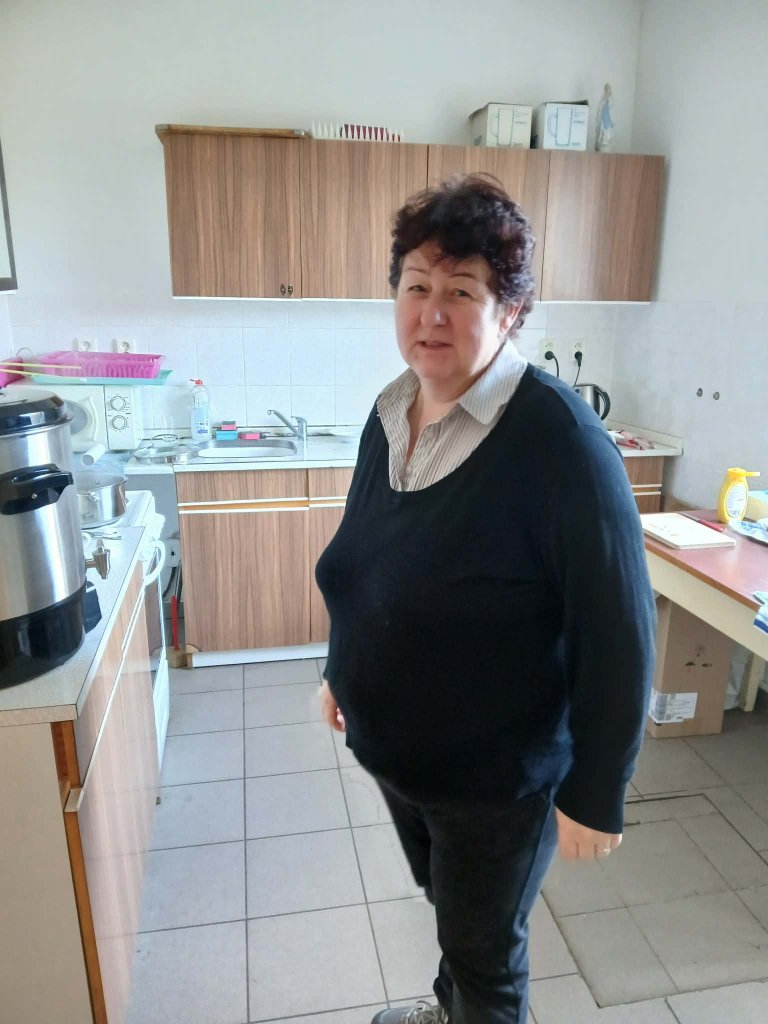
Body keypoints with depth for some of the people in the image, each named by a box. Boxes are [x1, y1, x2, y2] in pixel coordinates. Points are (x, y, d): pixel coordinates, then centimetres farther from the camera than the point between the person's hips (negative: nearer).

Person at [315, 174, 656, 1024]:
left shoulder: (561, 442, -26)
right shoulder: (389, 415, -4)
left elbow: (617, 638, -21)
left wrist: (594, 797, -14)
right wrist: (341, 669, 17)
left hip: (498, 778, -6)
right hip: (390, 752, 7)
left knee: (487, 951, 20)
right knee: (447, 906, 32)